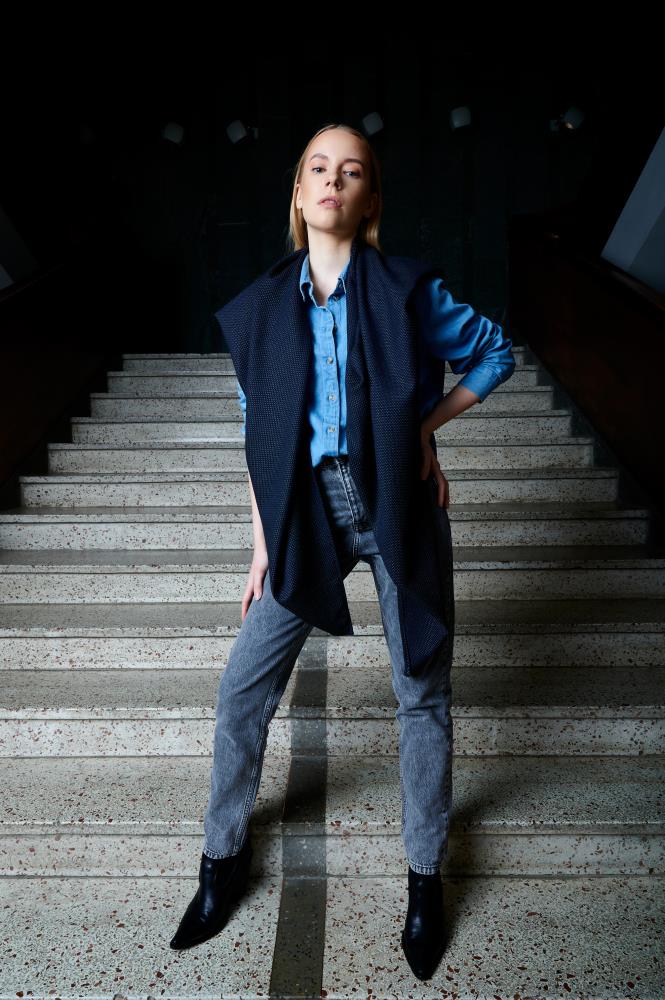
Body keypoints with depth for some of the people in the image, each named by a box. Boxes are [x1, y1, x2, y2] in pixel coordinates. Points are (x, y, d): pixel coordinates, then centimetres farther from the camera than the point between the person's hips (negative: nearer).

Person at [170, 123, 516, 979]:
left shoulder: (408, 289, -1)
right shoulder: (261, 307, 5)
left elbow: (496, 352, 10)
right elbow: (258, 433, 7)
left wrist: (428, 422, -2)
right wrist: (263, 546, 4)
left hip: (397, 504, -1)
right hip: (307, 510, 2)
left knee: (422, 692, 8)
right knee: (243, 689, 3)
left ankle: (425, 875, 30)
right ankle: (223, 857, 27)